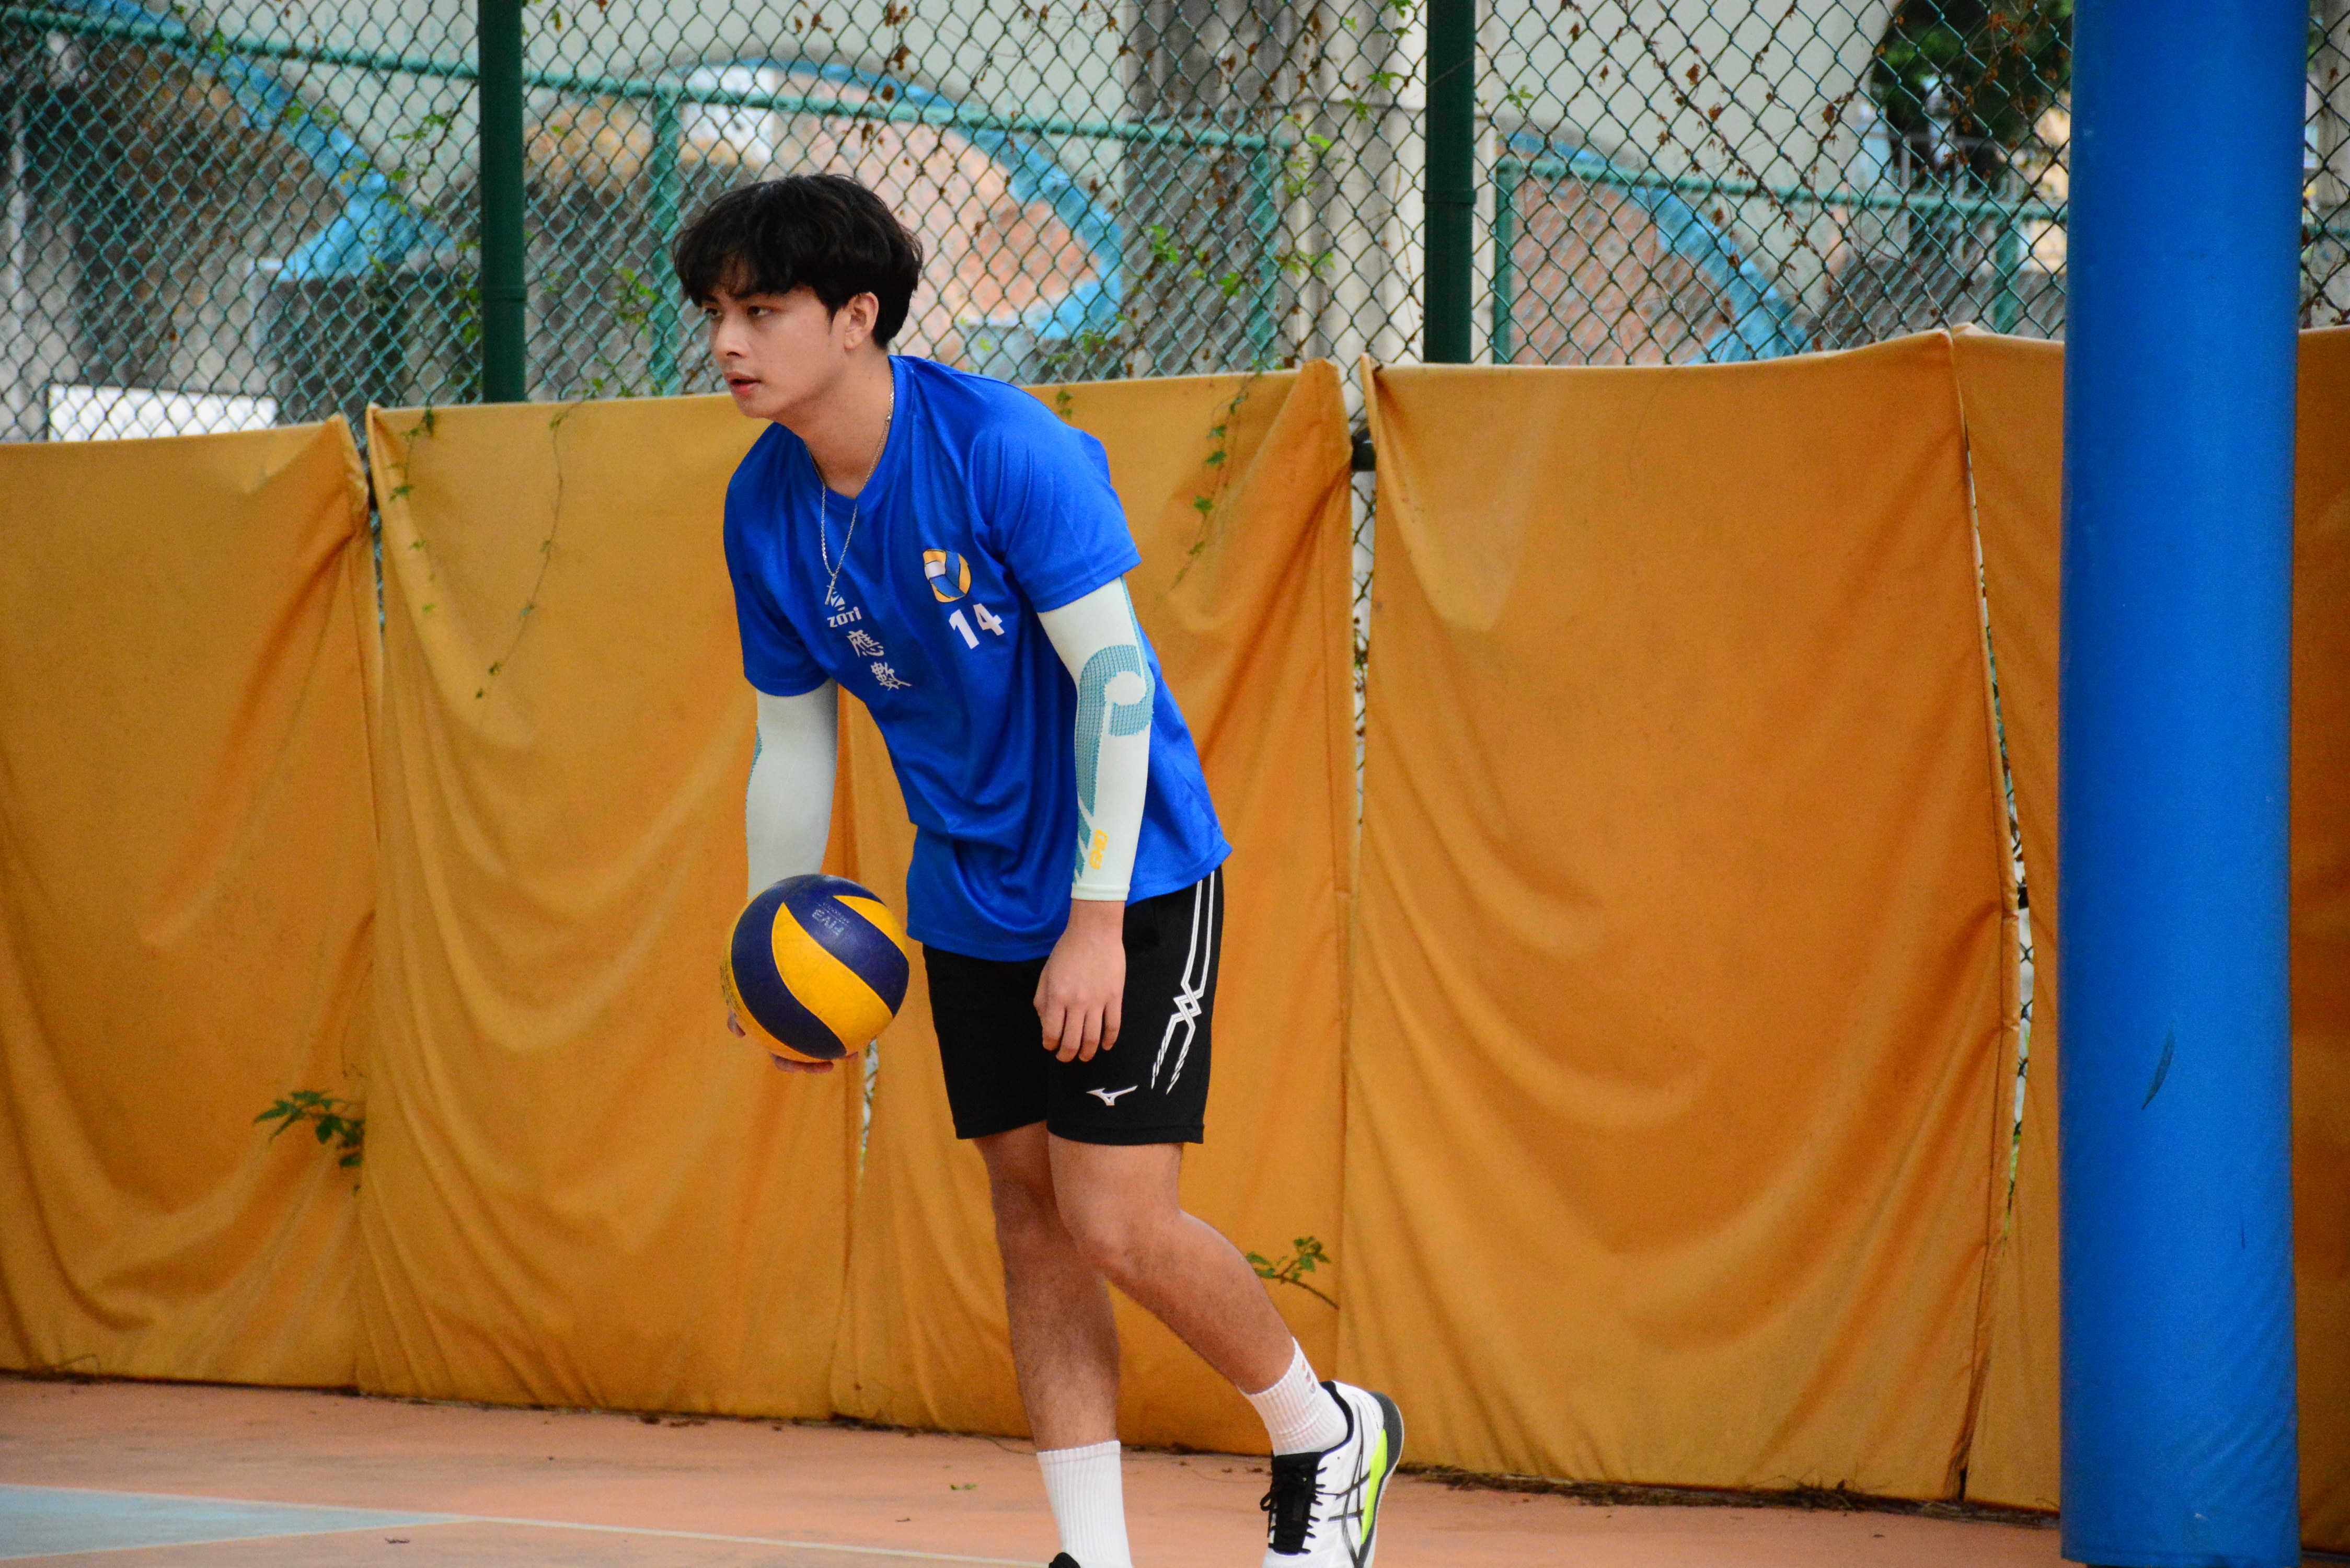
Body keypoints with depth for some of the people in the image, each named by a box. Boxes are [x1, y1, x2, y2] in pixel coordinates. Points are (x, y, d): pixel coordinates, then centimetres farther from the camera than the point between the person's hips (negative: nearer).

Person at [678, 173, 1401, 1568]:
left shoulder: (1005, 447, -21)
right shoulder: (765, 510, -2)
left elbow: (1114, 675, -20)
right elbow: (793, 740, 8)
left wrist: (1097, 920, -23)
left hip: (1132, 877, -6)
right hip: (969, 903, 6)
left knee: (1117, 1226, -11)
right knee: (1033, 1224, 5)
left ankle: (1332, 1437, 13)